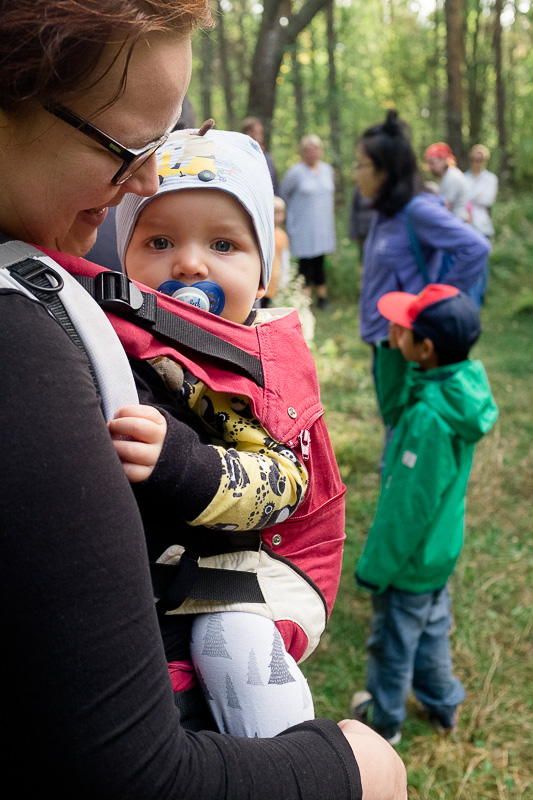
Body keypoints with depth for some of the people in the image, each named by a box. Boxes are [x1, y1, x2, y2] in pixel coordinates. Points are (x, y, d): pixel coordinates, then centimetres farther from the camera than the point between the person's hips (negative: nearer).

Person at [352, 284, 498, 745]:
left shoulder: (430, 418, -35)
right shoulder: (462, 383, -10)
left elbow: (407, 507, -27)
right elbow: (393, 410, 5)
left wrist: (375, 569, -14)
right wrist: (392, 352, -10)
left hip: (410, 560, -8)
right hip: (440, 550, 8)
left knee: (392, 642, 17)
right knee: (431, 629, 29)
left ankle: (385, 721, 41)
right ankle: (443, 705, 51)